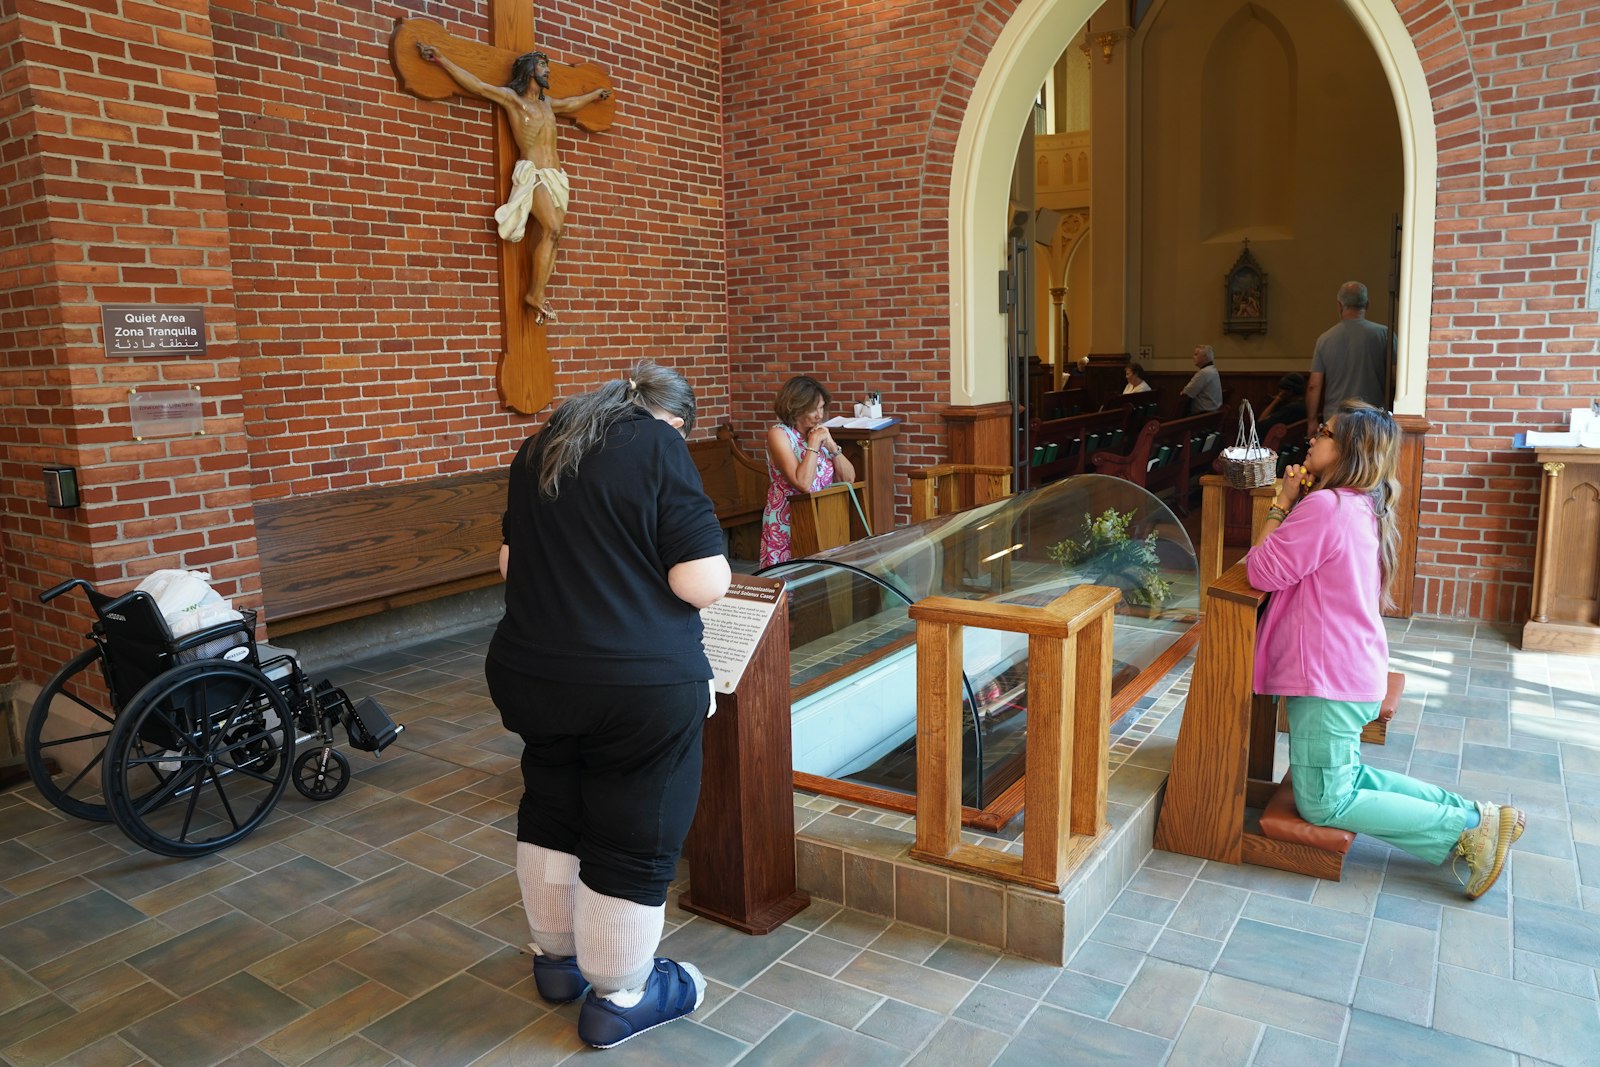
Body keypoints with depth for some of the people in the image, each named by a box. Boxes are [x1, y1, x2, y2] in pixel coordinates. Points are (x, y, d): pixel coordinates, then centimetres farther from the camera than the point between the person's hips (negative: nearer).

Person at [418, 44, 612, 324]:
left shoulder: (547, 103, 24)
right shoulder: (511, 98, 5)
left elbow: (569, 104, 44)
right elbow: (476, 85, -4)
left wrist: (594, 95, 58)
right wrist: (440, 58, -10)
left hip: (555, 175, 7)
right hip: (533, 172, -7)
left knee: (551, 236, -4)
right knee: (552, 230, -23)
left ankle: (537, 294, -3)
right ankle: (535, 293, -19)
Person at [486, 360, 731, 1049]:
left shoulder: (543, 445, 10)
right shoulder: (659, 448, -10)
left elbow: (510, 562, 19)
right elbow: (704, 583, -15)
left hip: (527, 674, 7)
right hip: (640, 686, -6)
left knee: (551, 813, 25)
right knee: (633, 841, 11)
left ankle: (555, 958, 43)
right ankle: (618, 998, 27)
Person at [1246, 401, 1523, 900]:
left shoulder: (1325, 506, -21)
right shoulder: (1364, 508, 11)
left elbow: (1262, 570, -18)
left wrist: (1281, 504, -9)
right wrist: (1294, 503, 7)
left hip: (1329, 679, -10)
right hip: (1355, 671, 10)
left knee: (1323, 803, 1)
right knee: (1348, 779, 22)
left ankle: (1465, 829, 3)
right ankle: (1475, 816, 17)